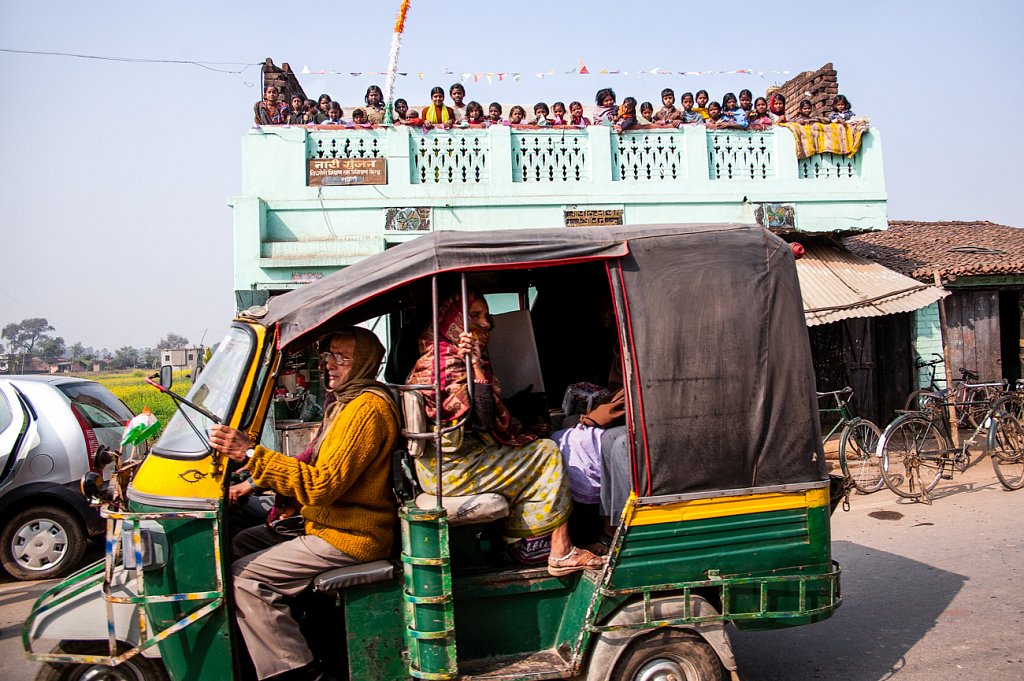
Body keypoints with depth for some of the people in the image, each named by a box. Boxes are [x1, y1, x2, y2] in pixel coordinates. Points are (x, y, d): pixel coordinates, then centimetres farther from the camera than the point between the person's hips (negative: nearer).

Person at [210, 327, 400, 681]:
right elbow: (314, 468, 21)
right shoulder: (346, 404, 17)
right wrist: (254, 484, 10)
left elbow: (324, 484, -25)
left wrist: (251, 454, -25)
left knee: (243, 575, -14)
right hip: (328, 522, 11)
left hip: (348, 538, -11)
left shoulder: (367, 409, -18)